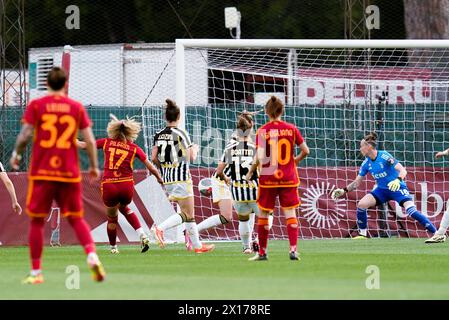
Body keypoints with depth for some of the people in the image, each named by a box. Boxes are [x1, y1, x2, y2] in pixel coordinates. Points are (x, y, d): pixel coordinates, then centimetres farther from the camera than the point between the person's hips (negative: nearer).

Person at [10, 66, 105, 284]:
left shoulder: (36, 105, -1)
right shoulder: (77, 107, 4)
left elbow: (25, 134, -6)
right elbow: (89, 140, 2)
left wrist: (16, 154, 12)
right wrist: (94, 166, 13)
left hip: (41, 172, -1)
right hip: (69, 173, 1)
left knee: (37, 220, 7)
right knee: (76, 218, 11)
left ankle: (35, 272, 7)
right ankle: (92, 256, -13)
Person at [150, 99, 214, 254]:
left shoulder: (159, 135, 4)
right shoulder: (180, 134, -13)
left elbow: (154, 158, 3)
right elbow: (192, 157, -12)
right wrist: (195, 149, 10)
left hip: (167, 179, 7)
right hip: (181, 179, -7)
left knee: (188, 214, 15)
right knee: (187, 214, -2)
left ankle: (197, 245, 17)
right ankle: (160, 228, -21)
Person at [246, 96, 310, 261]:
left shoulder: (262, 131, -8)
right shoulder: (291, 129, -1)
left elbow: (260, 157, -15)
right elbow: (305, 150, 1)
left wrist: (251, 171, 0)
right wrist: (296, 160, 21)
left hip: (268, 179, -2)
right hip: (288, 178, 2)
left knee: (263, 215, 10)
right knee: (290, 213, 5)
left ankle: (262, 252, 13)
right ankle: (293, 249, -8)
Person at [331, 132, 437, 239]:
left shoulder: (384, 156, -20)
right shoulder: (366, 163, -2)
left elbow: (403, 170, -26)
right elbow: (357, 182, 10)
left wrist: (398, 180, -45)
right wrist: (344, 190, 0)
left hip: (397, 187, -6)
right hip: (382, 189, 6)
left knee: (411, 211, -25)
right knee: (361, 205, -13)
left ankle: (436, 233, -20)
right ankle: (362, 234, 4)